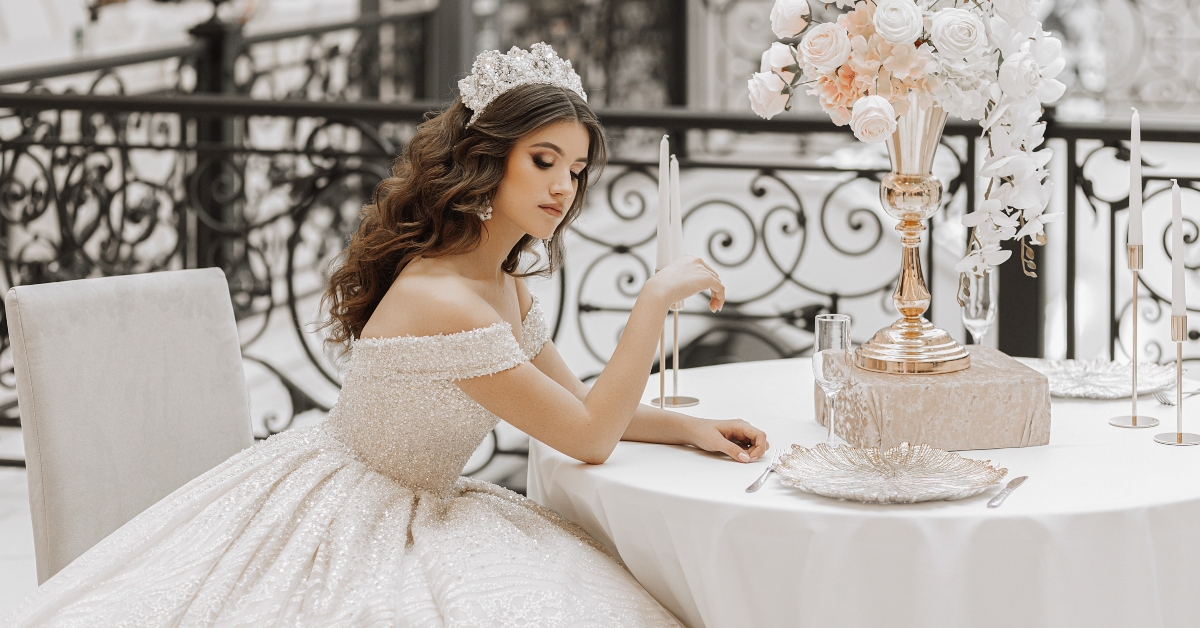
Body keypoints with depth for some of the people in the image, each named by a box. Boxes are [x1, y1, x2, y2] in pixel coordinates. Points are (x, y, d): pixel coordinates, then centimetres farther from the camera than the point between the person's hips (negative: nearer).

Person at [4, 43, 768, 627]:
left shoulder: (506, 286, 5)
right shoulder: (442, 300, -26)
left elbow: (579, 399, 16)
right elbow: (587, 437, -22)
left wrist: (687, 426, 0)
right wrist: (655, 299, -22)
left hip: (416, 511, 9)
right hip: (337, 524, -9)